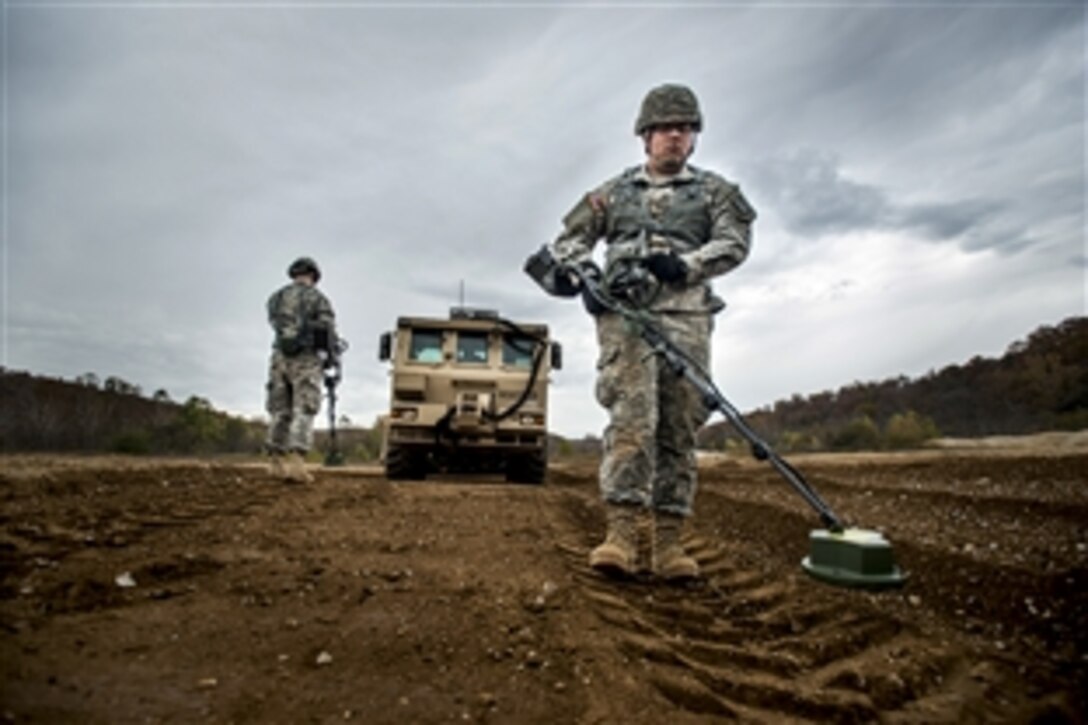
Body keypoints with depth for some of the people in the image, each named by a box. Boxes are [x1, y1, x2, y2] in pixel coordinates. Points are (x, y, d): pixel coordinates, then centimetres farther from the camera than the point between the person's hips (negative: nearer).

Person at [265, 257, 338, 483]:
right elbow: (328, 331, -3)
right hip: (306, 359, -5)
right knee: (303, 413, -8)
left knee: (280, 413, 10)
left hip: (279, 357, 5)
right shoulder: (317, 298, 0)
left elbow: (276, 326, 17)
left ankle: (277, 463, 9)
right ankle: (296, 462, -19)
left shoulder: (275, 298, 14)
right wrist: (332, 359, 7)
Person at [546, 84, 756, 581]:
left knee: (679, 427, -3)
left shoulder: (713, 190, 19)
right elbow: (566, 243, 18)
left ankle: (667, 540, 0)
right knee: (631, 416, -17)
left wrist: (685, 264, -14)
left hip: (686, 317, 1)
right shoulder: (613, 192, 21)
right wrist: (582, 277, -3)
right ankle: (624, 532, -21)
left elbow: (736, 242, 4)